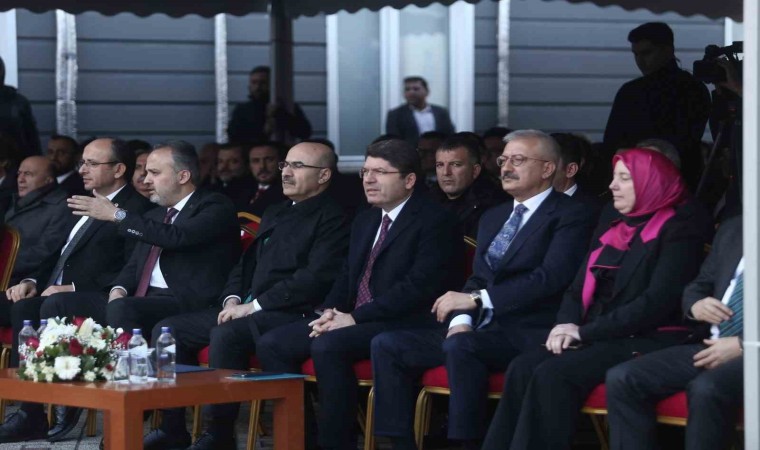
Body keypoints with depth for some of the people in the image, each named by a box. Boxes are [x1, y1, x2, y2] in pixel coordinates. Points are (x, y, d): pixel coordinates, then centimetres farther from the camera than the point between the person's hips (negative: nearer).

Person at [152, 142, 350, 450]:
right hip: (245, 310, 9)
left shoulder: (332, 219, -5)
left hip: (288, 315, -9)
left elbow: (314, 278, -17)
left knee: (225, 335, -35)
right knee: (168, 330, -5)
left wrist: (255, 305, -17)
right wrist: (232, 298, 4)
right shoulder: (275, 214, 23)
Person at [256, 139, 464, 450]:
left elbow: (419, 286, -18)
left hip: (402, 325, -9)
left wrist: (355, 317, -19)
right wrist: (330, 311, 0)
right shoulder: (366, 220, 20)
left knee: (328, 346, -33)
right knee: (272, 344, -7)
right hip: (351, 321, 9)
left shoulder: (435, 222, -8)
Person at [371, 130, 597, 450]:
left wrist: (476, 299, -19)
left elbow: (549, 279, -17)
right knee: (387, 345, -8)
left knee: (459, 346, -36)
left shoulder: (569, 216, -4)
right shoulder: (493, 217, 21)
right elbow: (477, 279, 18)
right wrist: (462, 319, -4)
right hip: (481, 329, 8)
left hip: (529, 335, -8)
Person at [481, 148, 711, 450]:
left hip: (647, 343, -7)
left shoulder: (679, 233, -4)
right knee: (522, 368, -20)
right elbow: (578, 289, 20)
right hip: (595, 340, 7)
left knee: (552, 374, -29)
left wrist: (586, 332, -16)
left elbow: (657, 301, -15)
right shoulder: (608, 232, 21)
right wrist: (568, 325, -4)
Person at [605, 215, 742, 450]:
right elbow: (698, 287, 24)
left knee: (706, 389, -37)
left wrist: (743, 345, -18)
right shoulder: (731, 230, 17)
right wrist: (696, 305, -1)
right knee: (622, 379, -13)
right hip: (709, 344, 7)